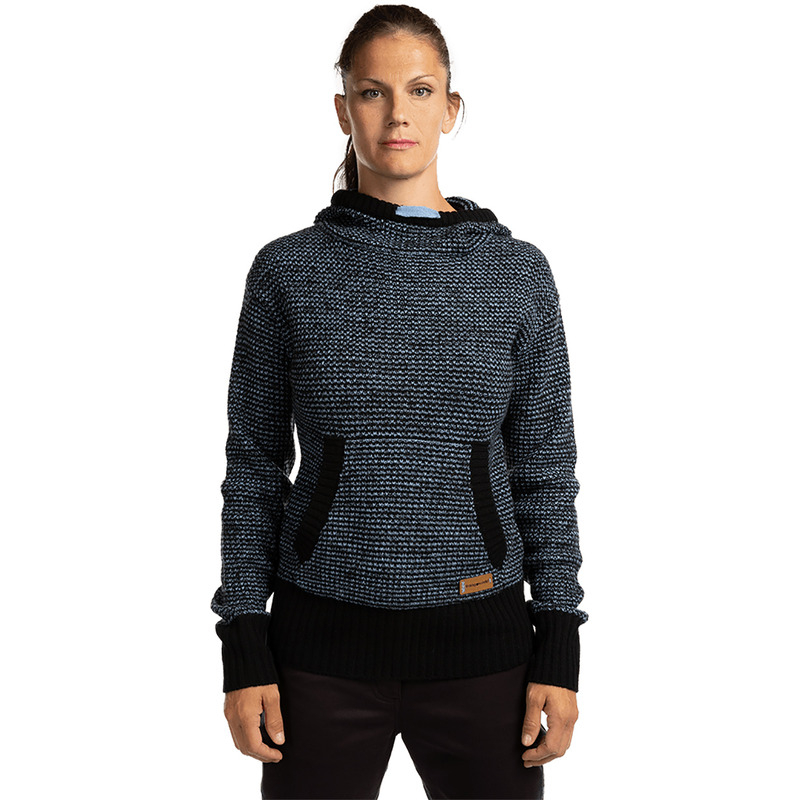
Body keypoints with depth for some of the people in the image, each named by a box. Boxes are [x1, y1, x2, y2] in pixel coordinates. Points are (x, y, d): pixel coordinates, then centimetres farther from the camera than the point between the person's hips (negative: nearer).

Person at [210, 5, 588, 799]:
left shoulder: (517, 272, 1)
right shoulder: (287, 271, 0)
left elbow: (545, 471, 4)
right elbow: (255, 466, 3)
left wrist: (559, 653, -1)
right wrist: (243, 651, -1)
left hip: (478, 642, 1)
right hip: (323, 647, 0)